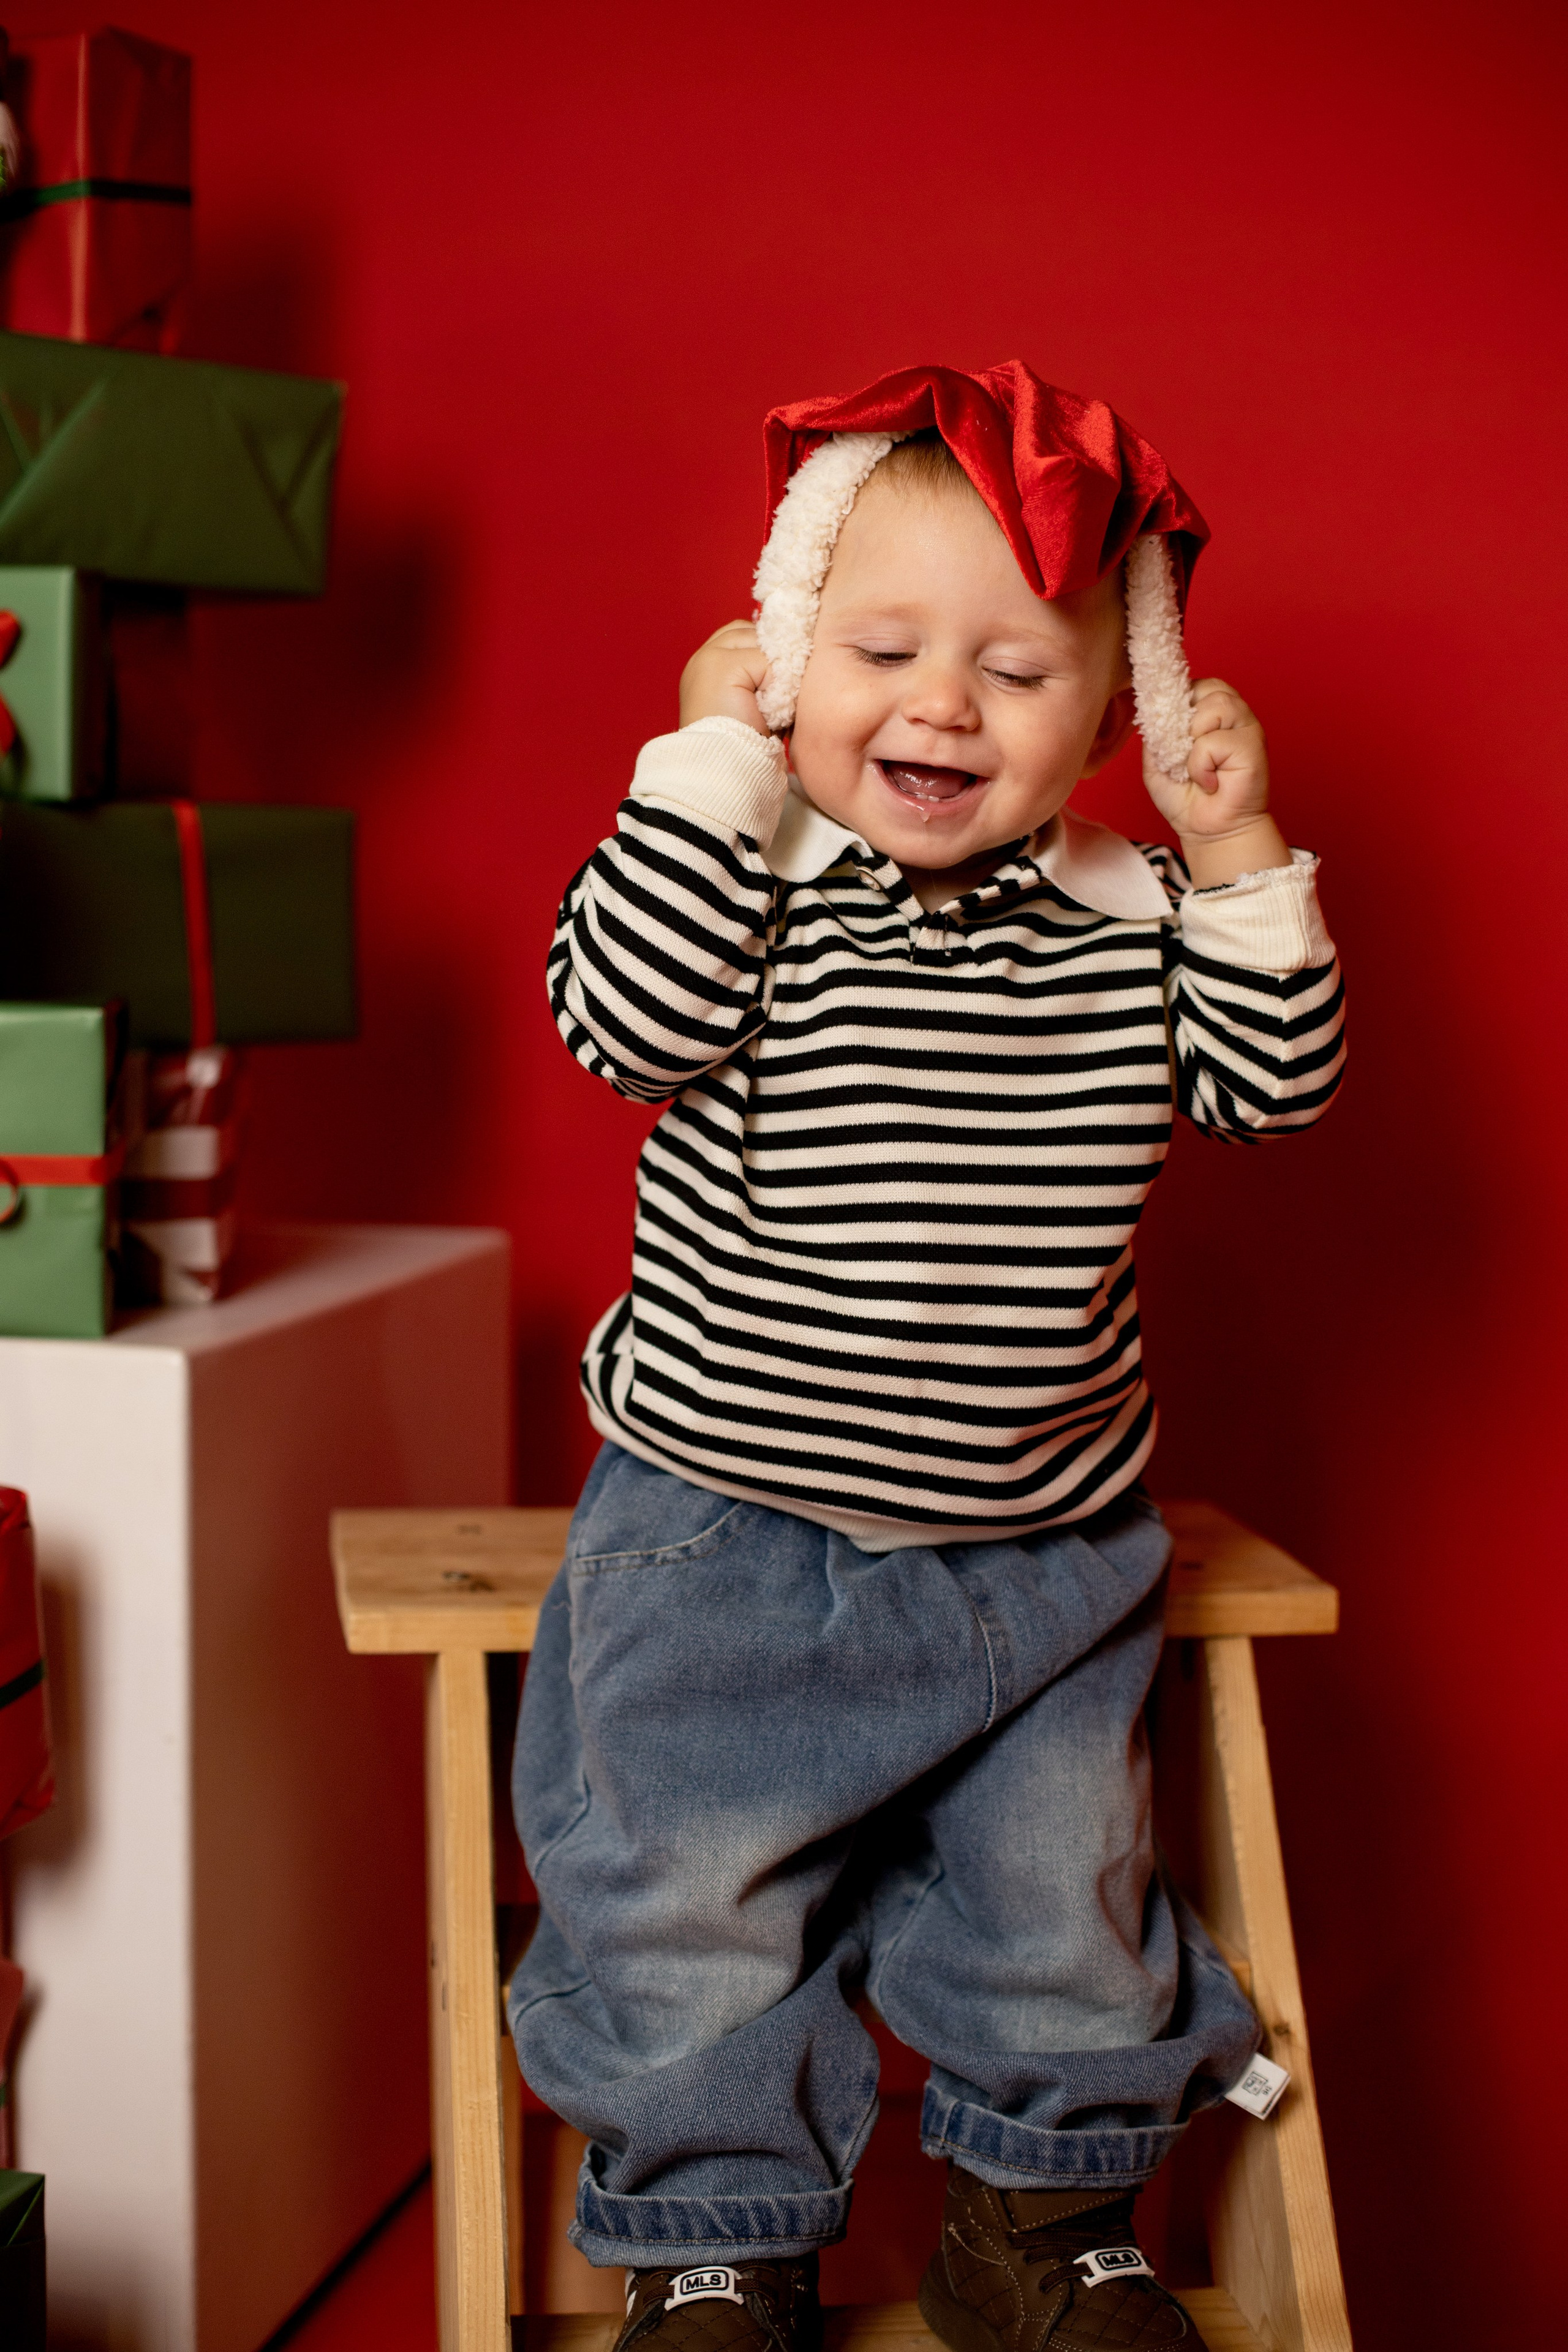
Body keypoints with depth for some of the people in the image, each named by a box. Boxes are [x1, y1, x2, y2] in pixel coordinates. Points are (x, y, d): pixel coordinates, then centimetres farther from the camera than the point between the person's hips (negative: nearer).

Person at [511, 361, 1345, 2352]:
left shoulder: (1128, 915, -1)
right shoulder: (740, 883, -11)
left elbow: (1266, 1085, 0)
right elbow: (626, 1018, -27)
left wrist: (1240, 858, -9)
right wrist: (716, 759, -24)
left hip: (1042, 1562, 3)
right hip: (720, 1539, -2)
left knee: (1063, 1906, 14)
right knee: (691, 1907, 6)